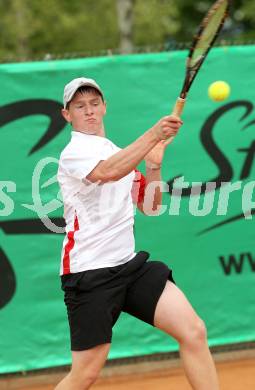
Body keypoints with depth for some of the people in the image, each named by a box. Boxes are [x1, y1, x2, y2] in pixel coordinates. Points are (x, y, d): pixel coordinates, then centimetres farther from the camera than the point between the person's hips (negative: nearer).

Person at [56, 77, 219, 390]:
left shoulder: (119, 154, 18)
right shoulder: (74, 152, -8)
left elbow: (150, 206, 21)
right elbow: (108, 172, -30)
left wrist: (154, 166, 4)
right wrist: (154, 134, -37)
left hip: (130, 265, 7)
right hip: (90, 273, -7)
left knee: (194, 332, -9)